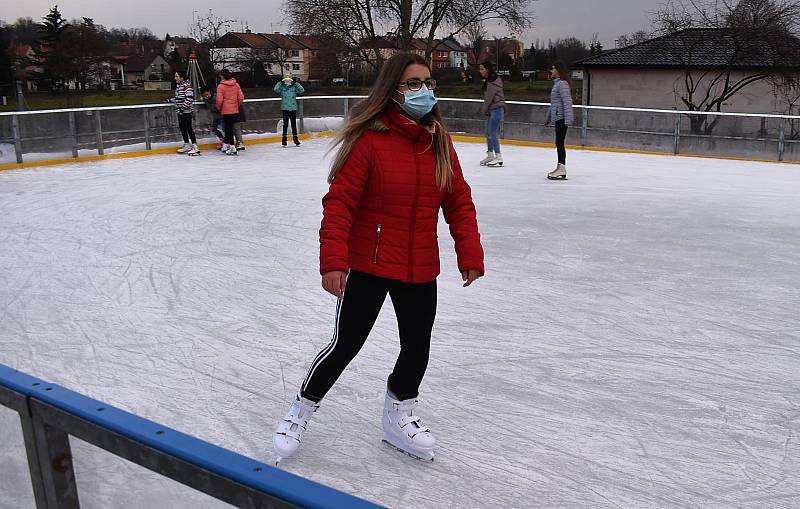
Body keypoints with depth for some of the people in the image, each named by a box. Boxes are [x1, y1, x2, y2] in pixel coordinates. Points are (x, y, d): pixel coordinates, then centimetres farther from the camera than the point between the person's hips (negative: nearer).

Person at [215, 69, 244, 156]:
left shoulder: (221, 86, -12)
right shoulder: (236, 85, 2)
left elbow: (219, 100, -15)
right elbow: (241, 98, 1)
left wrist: (219, 108, 3)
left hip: (226, 111, -5)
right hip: (235, 110, 5)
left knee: (229, 128, 0)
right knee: (228, 127, 15)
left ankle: (232, 148, -5)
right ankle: (225, 145, 25)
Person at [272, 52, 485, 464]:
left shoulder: (439, 141, 1)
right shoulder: (370, 138, -16)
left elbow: (459, 201, 6)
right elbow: (339, 201, -17)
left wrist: (470, 253, 2)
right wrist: (332, 260, -23)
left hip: (421, 270, 5)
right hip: (368, 265, -5)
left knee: (417, 347, 15)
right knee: (346, 344, 5)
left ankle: (399, 417, 40)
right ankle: (302, 410, 30)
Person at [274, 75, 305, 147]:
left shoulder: (294, 88, 8)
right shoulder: (282, 88, 3)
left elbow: (302, 90, 0)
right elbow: (276, 89, -11)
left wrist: (296, 83, -4)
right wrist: (280, 83, -11)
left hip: (293, 108, 2)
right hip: (285, 108, -2)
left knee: (294, 124, 9)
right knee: (285, 124, -3)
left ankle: (295, 139, 19)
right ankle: (284, 139, 2)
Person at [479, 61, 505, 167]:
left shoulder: (494, 81, -15)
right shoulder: (488, 80, 15)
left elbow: (489, 97, -16)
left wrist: (484, 110, -7)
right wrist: (484, 108, 7)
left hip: (497, 108, -10)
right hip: (492, 109, 10)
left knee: (493, 133, -10)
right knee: (488, 133, 12)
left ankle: (498, 157, -7)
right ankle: (490, 155, 20)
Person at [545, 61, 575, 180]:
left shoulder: (562, 84, -13)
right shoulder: (556, 83, 17)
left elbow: (567, 102, -20)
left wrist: (568, 119, -25)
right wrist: (548, 118, 27)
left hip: (562, 117, -10)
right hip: (557, 118, 10)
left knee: (559, 142, -7)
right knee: (559, 143, 12)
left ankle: (561, 168, -4)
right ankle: (560, 168, 18)